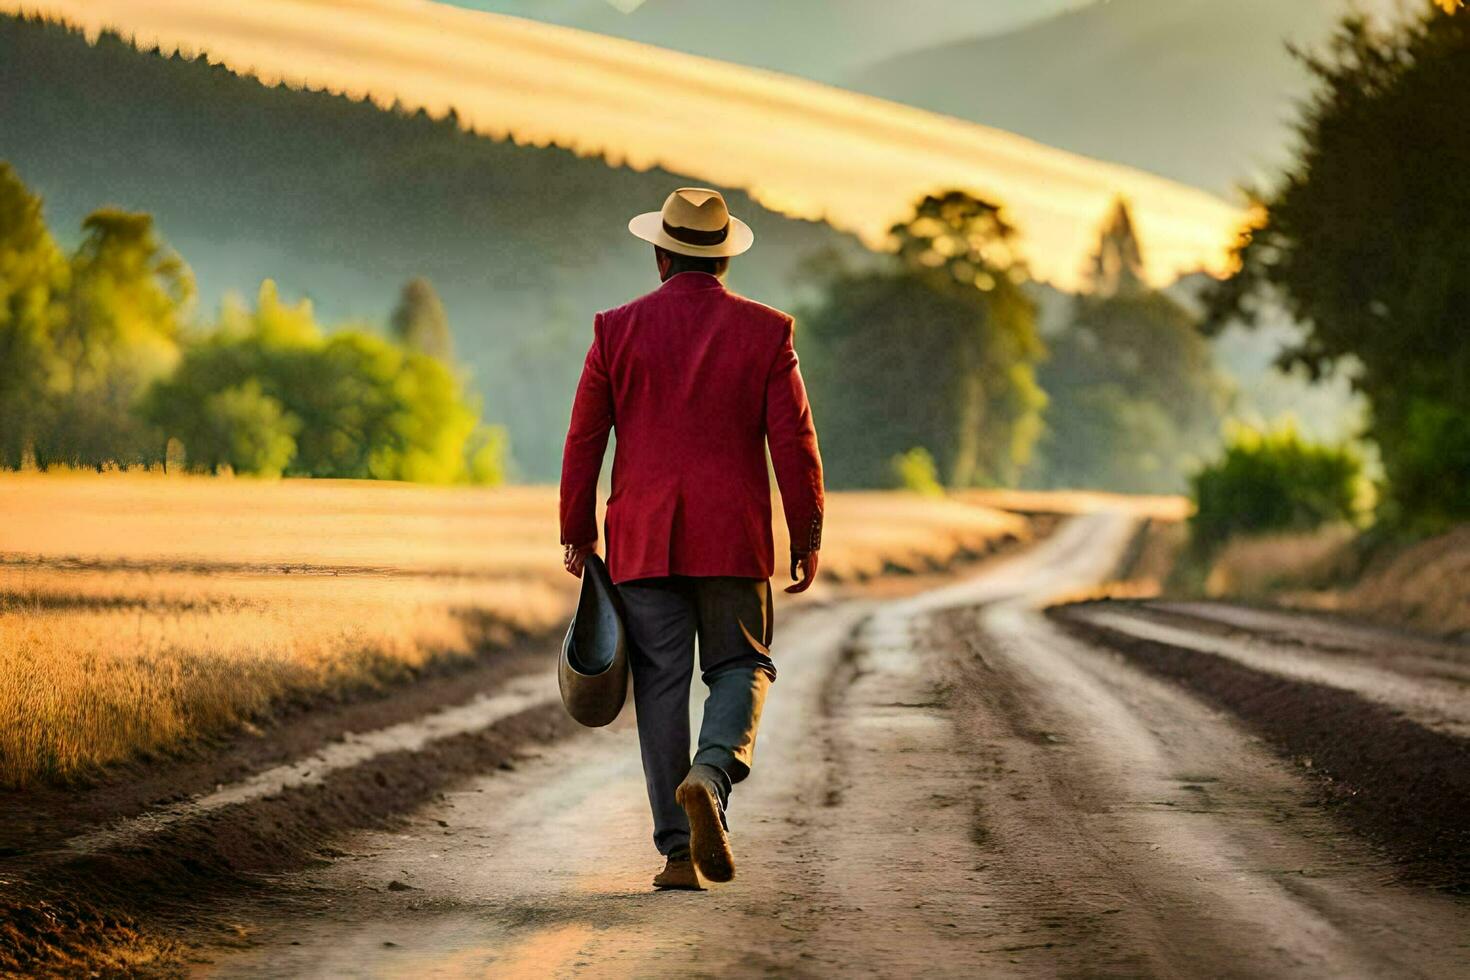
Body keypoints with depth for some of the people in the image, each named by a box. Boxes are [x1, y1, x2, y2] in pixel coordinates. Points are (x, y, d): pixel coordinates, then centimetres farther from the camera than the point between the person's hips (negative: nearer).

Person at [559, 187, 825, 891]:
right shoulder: (765, 331, -1)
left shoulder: (618, 329, 1)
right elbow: (794, 442, -3)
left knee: (661, 685, 5)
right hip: (733, 540, -1)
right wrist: (807, 537, 6)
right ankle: (710, 775, -18)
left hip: (643, 541, 1)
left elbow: (583, 441, 2)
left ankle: (679, 851, 2)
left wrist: (578, 534, 11)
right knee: (741, 667, 13)